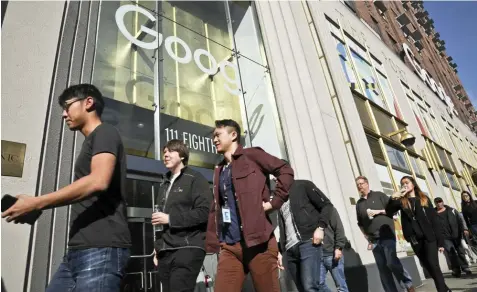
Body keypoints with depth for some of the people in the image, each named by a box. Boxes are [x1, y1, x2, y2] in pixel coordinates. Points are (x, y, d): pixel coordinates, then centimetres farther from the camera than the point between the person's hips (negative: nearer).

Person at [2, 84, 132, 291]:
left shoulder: (105, 133, -5)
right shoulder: (91, 142, 24)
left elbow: (98, 181, -22)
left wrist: (36, 203, -16)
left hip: (101, 249, -9)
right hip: (79, 250, 9)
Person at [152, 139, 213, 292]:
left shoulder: (195, 179, 0)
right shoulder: (164, 186, 22)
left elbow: (204, 212, -13)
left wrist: (170, 218, -12)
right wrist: (157, 248, 15)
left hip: (188, 248, -7)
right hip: (165, 252, 7)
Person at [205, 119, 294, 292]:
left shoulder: (251, 155, 2)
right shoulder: (219, 170, 18)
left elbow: (285, 171, -6)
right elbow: (215, 209, 16)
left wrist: (274, 202, -10)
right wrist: (214, 242, 9)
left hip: (258, 241, -5)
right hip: (229, 246, 6)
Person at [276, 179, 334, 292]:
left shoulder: (302, 185, 7)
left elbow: (327, 205, 1)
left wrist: (320, 227, -12)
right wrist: (280, 251, 13)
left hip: (308, 242, -6)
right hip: (290, 249, 6)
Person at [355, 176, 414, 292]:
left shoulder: (379, 195, 5)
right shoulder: (359, 204, 12)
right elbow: (361, 224, 15)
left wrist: (379, 211, -11)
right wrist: (367, 238, 8)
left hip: (387, 235, -4)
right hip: (374, 240, 4)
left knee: (391, 262, -16)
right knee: (382, 268, 4)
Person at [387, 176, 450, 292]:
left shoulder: (424, 199, 6)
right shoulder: (401, 201, 8)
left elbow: (435, 220, 2)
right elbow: (388, 211, -5)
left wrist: (440, 241, -4)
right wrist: (393, 198, -19)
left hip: (429, 237, -2)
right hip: (415, 240, 2)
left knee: (433, 265, -13)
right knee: (428, 266, 10)